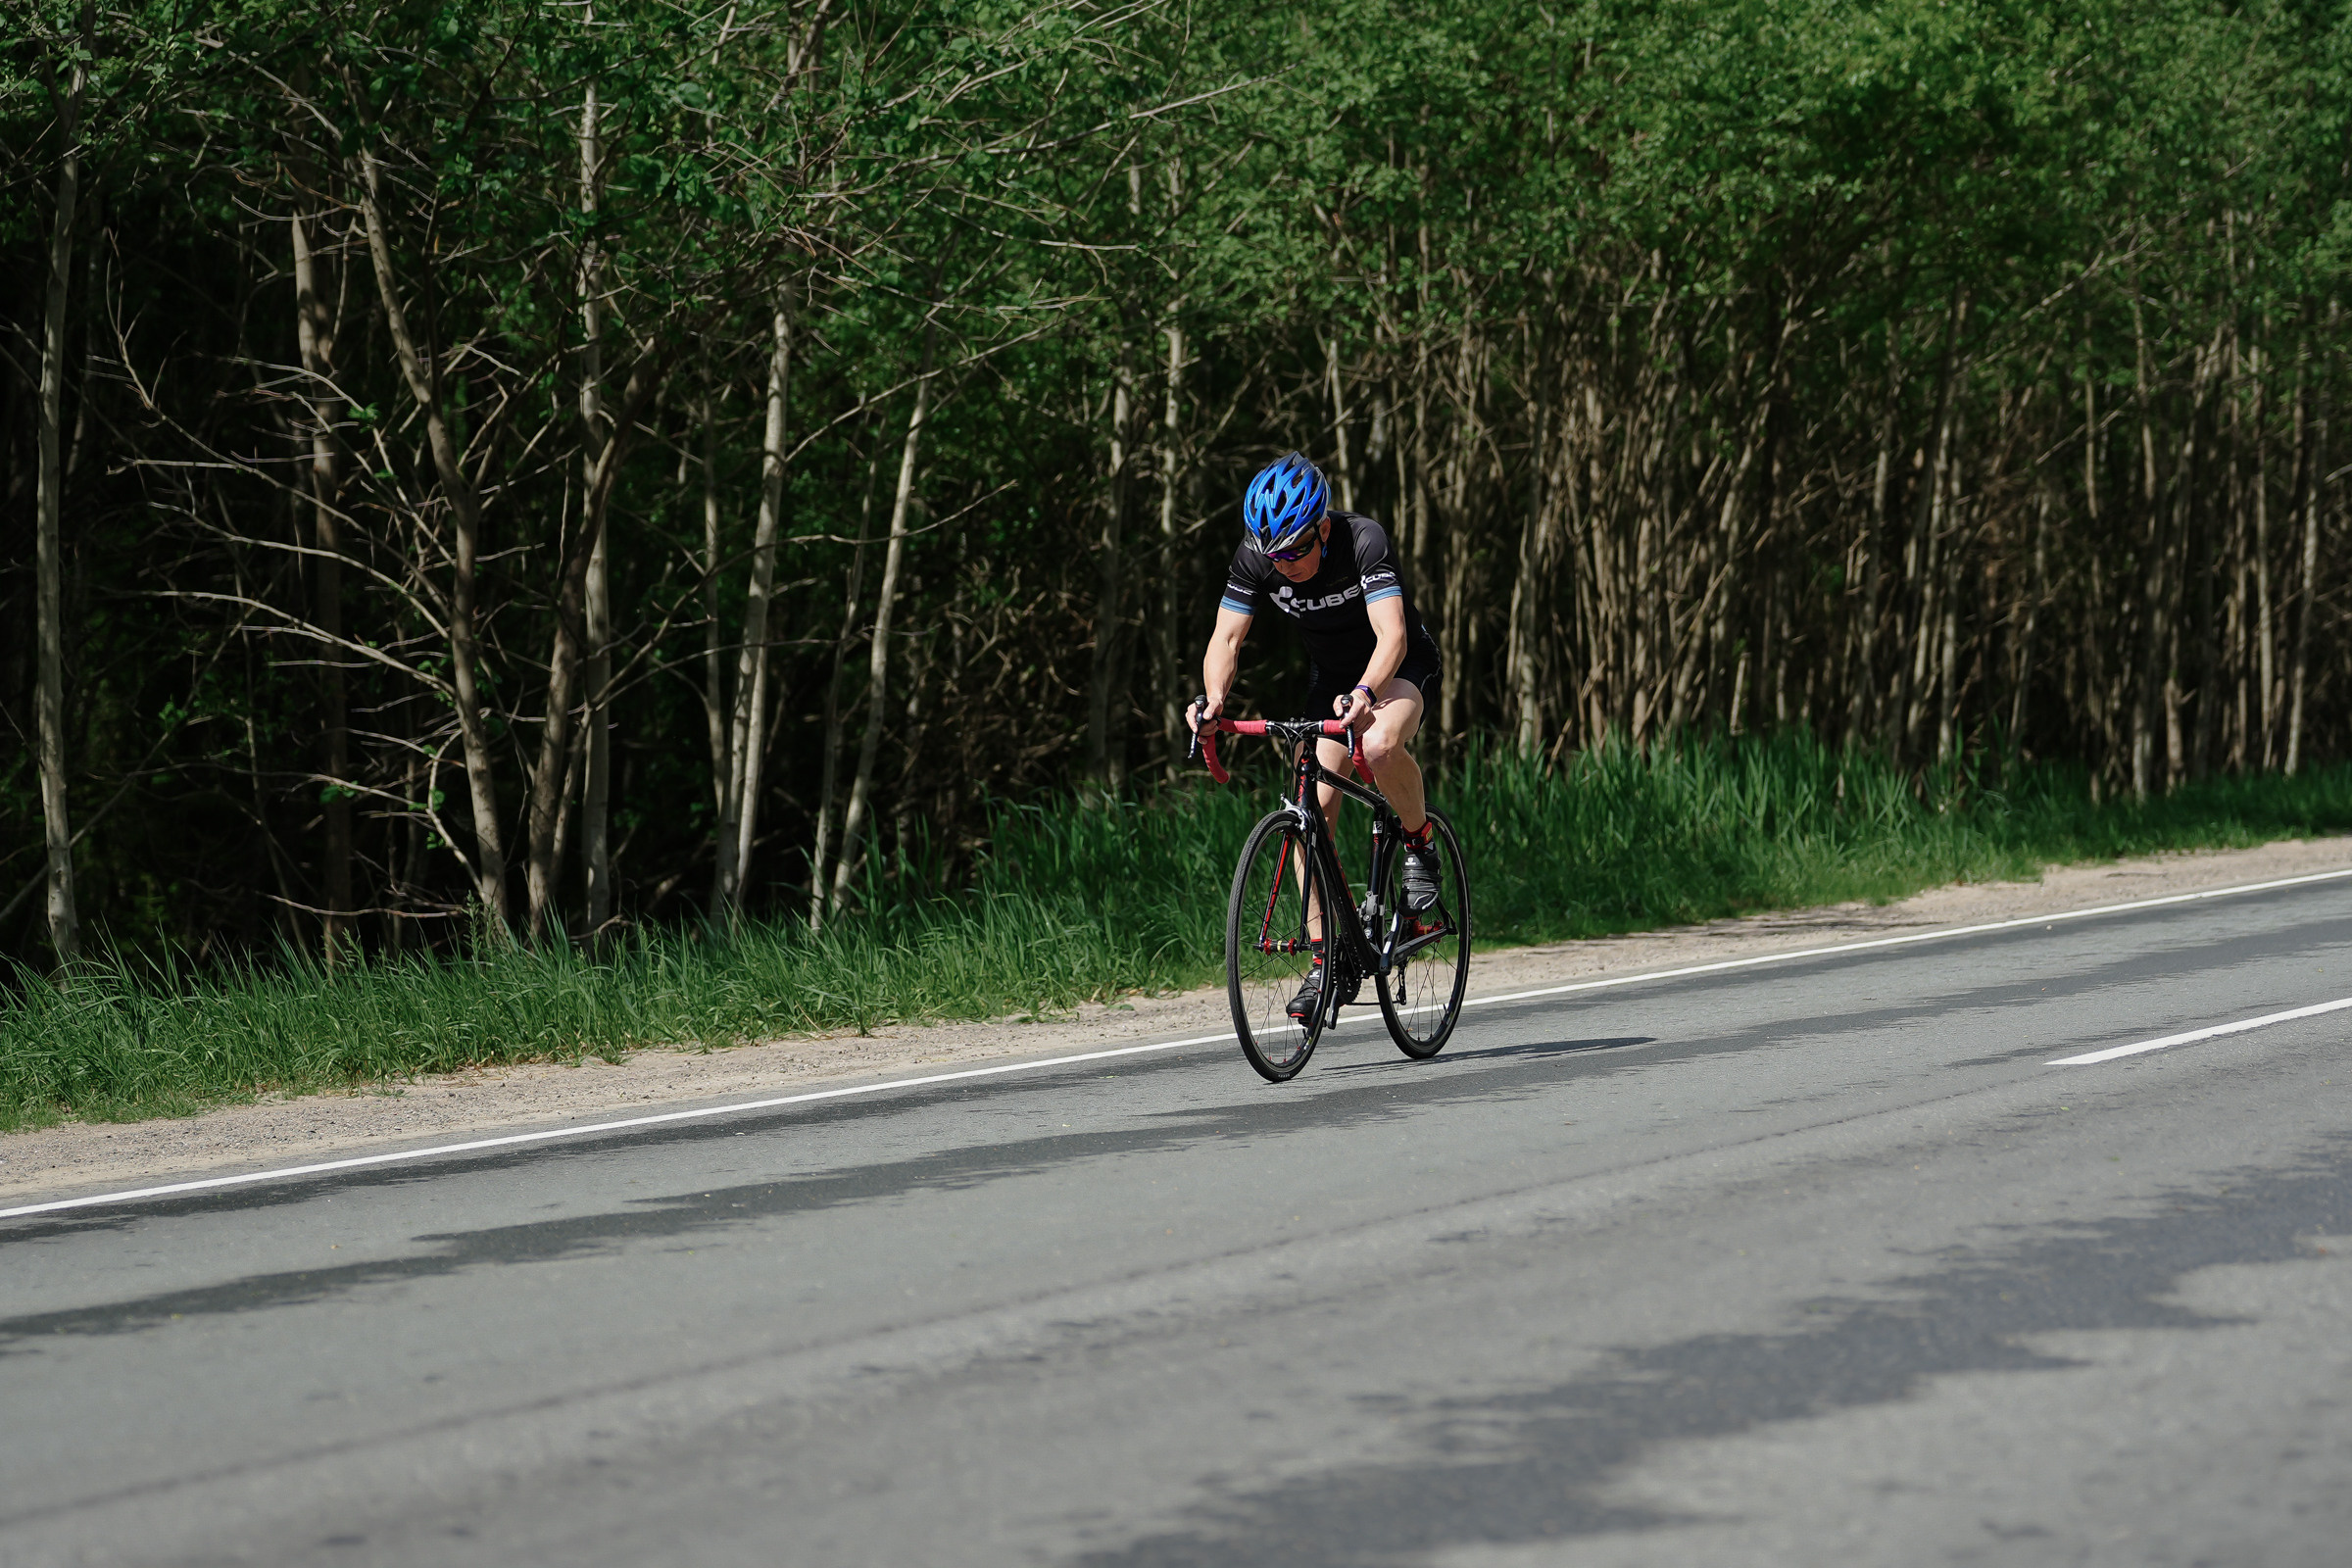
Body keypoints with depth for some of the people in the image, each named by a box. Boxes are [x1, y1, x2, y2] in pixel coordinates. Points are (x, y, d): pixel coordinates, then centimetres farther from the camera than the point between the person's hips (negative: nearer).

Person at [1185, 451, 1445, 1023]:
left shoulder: (1363, 541, -32)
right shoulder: (1255, 558, -19)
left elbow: (1391, 635, -42)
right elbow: (1226, 638, -21)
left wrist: (1365, 693, -60)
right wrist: (1214, 696, -42)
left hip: (1399, 668, -4)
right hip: (1330, 676, 4)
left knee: (1381, 745, -37)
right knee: (1313, 812, -10)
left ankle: (1419, 843, -8)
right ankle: (1324, 958, -1)